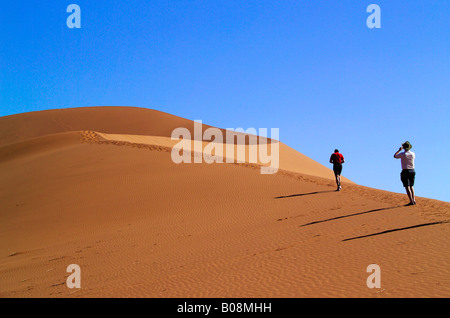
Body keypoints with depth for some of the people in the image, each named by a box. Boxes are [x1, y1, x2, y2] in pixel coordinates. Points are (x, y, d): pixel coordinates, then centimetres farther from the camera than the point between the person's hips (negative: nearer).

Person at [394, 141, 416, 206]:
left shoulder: (402, 154, -11)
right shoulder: (413, 154, 3)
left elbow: (395, 156, 5)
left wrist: (399, 150, 16)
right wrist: (408, 150, 32)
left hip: (405, 171, -6)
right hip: (412, 171, 6)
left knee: (407, 187, -7)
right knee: (411, 186, 17)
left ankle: (411, 201, -13)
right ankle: (414, 200, 14)